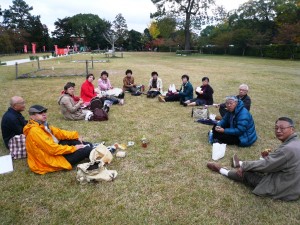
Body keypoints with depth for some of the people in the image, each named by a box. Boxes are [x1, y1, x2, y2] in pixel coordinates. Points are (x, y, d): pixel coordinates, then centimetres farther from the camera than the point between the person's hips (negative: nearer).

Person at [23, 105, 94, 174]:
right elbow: (53, 149, -26)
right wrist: (73, 148, -19)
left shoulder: (43, 125, 6)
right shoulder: (35, 130, -24)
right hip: (51, 161, -10)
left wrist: (76, 136, 1)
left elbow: (59, 133, 11)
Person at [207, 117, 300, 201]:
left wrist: (244, 166, -9)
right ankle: (240, 163, 48)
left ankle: (221, 170, 24)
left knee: (246, 174, 3)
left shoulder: (288, 149, -31)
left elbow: (266, 165, -22)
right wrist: (268, 156, -3)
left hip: (283, 188, -8)